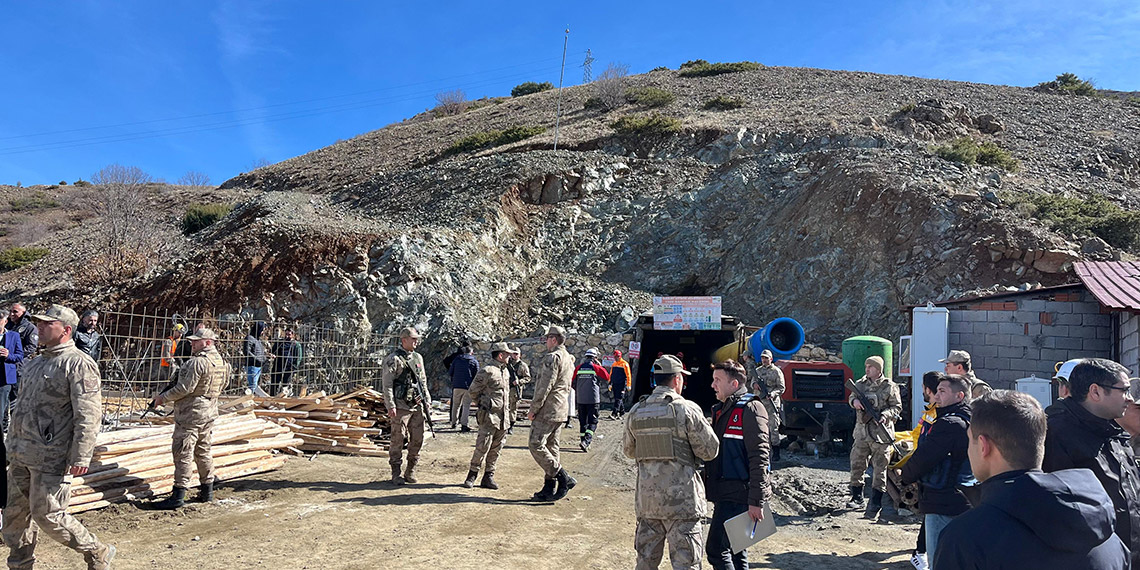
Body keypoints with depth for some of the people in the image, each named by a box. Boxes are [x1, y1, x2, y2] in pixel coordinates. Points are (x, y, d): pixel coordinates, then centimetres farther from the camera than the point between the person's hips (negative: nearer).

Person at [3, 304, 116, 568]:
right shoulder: (36, 362, 14)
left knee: (47, 514, -4)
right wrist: (14, 443, 21)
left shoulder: (79, 364, -14)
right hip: (20, 454, 9)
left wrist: (80, 458, -22)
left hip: (49, 457, -8)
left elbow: (88, 416, -19)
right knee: (15, 513, 14)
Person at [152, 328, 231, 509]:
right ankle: (207, 492, 20)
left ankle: (179, 494, -1)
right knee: (203, 452, 16)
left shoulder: (198, 362, -18)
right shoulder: (221, 362, 9)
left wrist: (163, 398, -7)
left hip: (191, 414, -9)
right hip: (210, 412, 9)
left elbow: (185, 388, -20)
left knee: (182, 453, -3)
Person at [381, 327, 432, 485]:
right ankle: (396, 473, 8)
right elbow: (387, 384, -11)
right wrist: (391, 406, -16)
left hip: (418, 406, 7)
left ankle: (411, 470, 19)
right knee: (398, 440, -2)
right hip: (401, 406, -6)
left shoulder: (418, 358, 15)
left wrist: (427, 400, 15)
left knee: (417, 439, 7)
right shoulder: (393, 359, -7)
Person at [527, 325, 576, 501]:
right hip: (560, 411, 10)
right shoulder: (568, 359, 16)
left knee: (536, 444, -7)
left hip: (547, 410, -10)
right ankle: (550, 487, 14)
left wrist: (533, 409, -14)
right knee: (552, 447, 11)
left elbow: (545, 386, -20)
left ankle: (564, 478, -9)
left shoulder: (552, 358, -15)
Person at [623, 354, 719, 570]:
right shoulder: (686, 409, -11)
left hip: (647, 499, 5)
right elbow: (710, 450, -7)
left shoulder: (636, 412, 5)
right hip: (682, 500, -5)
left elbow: (628, 450, 16)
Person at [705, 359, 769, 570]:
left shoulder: (751, 409, -11)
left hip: (738, 494, -9)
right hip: (724, 493, 9)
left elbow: (759, 457, -17)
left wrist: (756, 501, -20)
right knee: (735, 550, 15)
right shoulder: (721, 410, 17)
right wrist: (711, 489, 20)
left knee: (717, 549, -12)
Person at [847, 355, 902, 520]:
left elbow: (897, 407, -1)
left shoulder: (890, 386, -3)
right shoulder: (860, 384, 10)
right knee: (856, 464, 8)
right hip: (862, 431, 5)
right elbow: (851, 397, 18)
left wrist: (885, 415, -18)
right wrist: (854, 402, -6)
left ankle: (875, 503, 6)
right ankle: (857, 497, 23)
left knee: (879, 467, 0)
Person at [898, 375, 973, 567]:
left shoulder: (949, 424, -20)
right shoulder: (969, 420, 11)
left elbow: (923, 459, -20)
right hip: (962, 503, 10)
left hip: (943, 506, -10)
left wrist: (904, 475, -1)